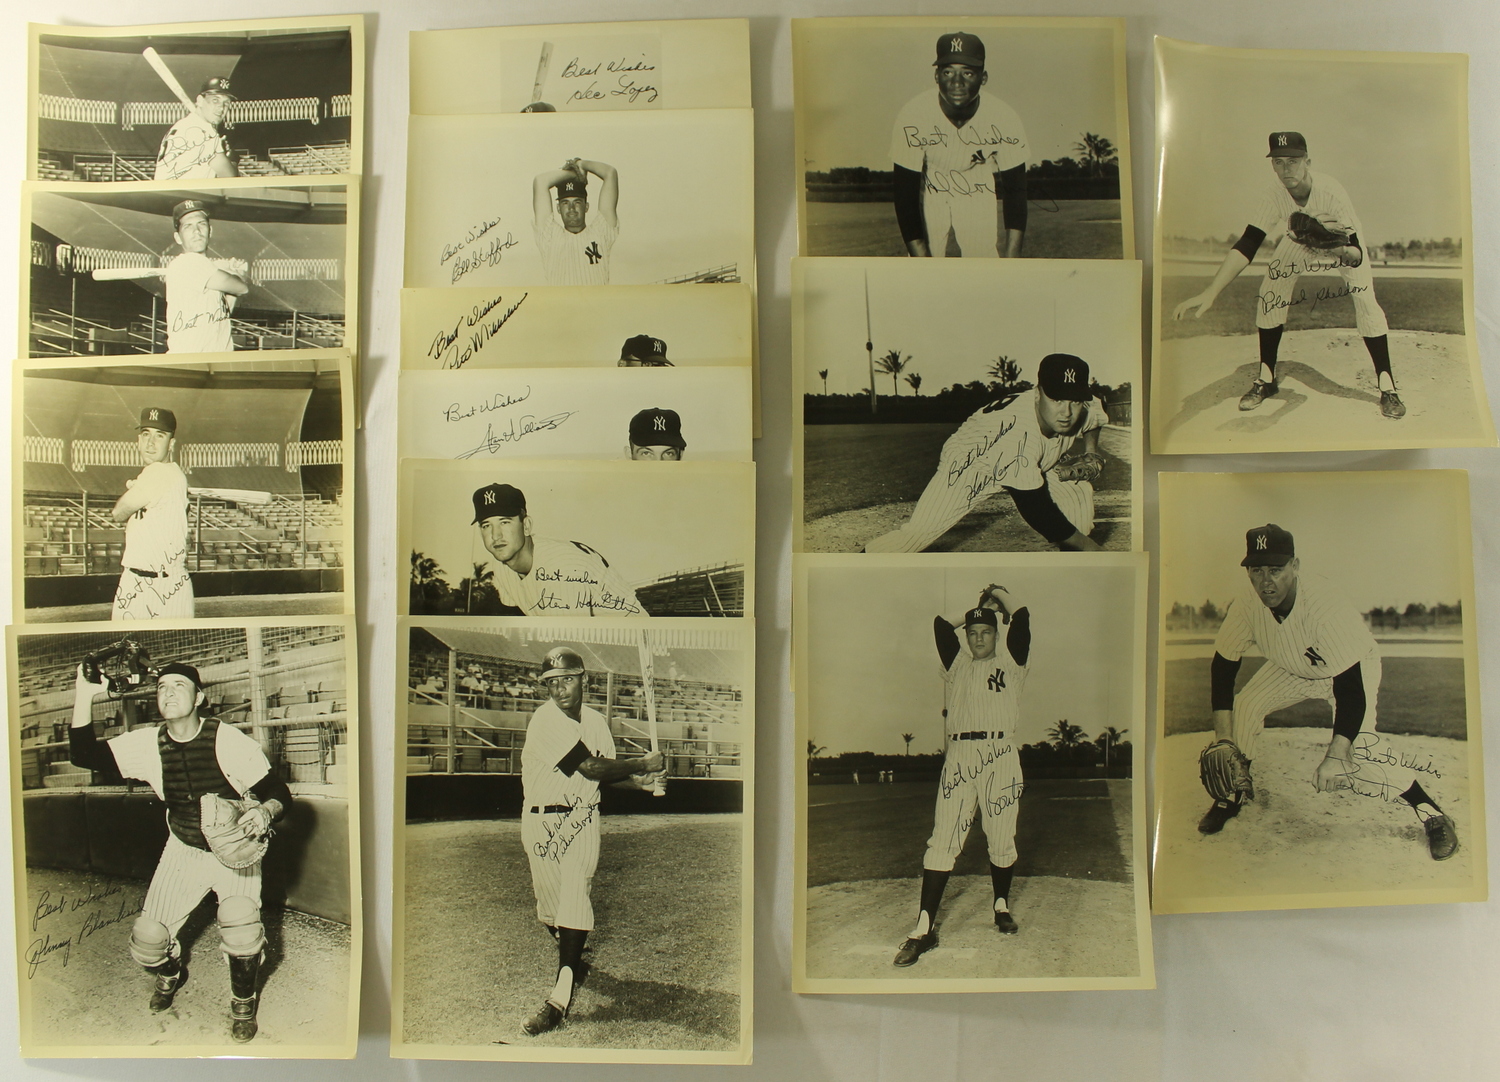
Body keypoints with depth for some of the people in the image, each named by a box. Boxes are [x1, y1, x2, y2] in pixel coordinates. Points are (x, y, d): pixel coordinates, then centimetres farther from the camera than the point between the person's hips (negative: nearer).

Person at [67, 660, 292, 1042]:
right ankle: (170, 973, 39)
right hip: (183, 850, 4)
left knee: (241, 930, -26)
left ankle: (244, 1000, 6)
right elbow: (84, 755, -13)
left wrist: (266, 811, -41)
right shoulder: (148, 744, -9)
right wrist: (84, 697, -23)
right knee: (147, 942, 0)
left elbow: (278, 792, -18)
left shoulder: (229, 741, -22)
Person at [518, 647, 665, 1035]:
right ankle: (573, 962, 37)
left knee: (574, 897, -12)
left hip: (582, 820, 2)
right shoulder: (545, 720, -17)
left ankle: (561, 995, -10)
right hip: (541, 821, -2)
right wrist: (641, 764, -14)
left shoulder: (596, 721, 4)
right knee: (549, 902, 9)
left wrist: (638, 781, -6)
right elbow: (590, 767, -22)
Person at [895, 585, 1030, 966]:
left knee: (1001, 839, 5)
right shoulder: (957, 664, 19)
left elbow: (1022, 618, 4)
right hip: (959, 756, 1)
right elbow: (941, 624, 10)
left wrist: (1000, 597, 21)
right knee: (943, 840, -7)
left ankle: (1002, 907, 29)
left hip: (1001, 755, 0)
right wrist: (976, 607, 21)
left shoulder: (1010, 663, 14)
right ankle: (924, 928, -8)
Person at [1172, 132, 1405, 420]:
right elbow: (1246, 245, -35)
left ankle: (1387, 387, -8)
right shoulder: (1274, 195, -29)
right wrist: (1211, 293, -47)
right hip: (1299, 241, 3)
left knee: (1366, 301, -18)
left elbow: (1356, 253, -38)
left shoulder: (1331, 191, -37)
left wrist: (1340, 252, -63)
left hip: (1343, 242, -3)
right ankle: (1266, 379, 7)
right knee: (1269, 297, -9)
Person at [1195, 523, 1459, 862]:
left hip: (1355, 667, -4)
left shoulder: (1325, 605, -39)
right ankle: (1236, 790, 10)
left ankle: (1429, 811, 3)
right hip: (1291, 669, 5)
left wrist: (1334, 756, -41)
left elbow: (1350, 686, -36)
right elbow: (1223, 668, -16)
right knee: (1243, 706, -13)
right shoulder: (1247, 604, -26)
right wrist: (1223, 739, -22)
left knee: (1357, 752, -21)